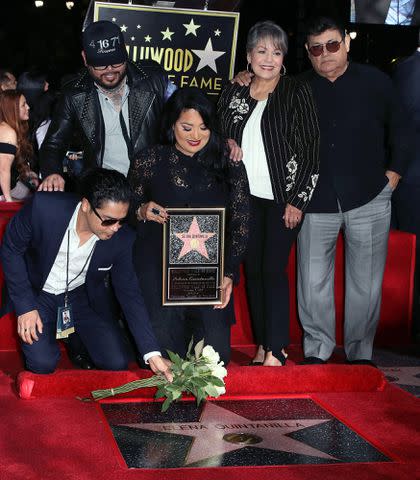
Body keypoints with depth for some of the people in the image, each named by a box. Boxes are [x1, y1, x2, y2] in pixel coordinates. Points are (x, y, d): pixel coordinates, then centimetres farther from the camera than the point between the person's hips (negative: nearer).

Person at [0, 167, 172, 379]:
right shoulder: (44, 208, -30)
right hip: (38, 293, -2)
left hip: (83, 296, 2)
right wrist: (25, 306, -15)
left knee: (116, 364, -10)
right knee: (43, 364, -20)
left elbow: (129, 293, -11)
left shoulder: (121, 238, -22)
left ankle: (77, 340, 21)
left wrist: (152, 353, -17)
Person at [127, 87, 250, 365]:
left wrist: (229, 274, -6)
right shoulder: (150, 161, 6)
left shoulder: (228, 165, 6)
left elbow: (240, 223, 4)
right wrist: (142, 211, -9)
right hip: (158, 274, 0)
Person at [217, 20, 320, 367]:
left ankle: (276, 349, -2)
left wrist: (297, 200, -9)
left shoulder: (296, 92, -3)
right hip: (246, 197, 4)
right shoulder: (234, 94, 8)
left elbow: (311, 149, -5)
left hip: (283, 198, -4)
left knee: (274, 270, -8)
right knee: (252, 270, 5)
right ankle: (261, 344, 14)